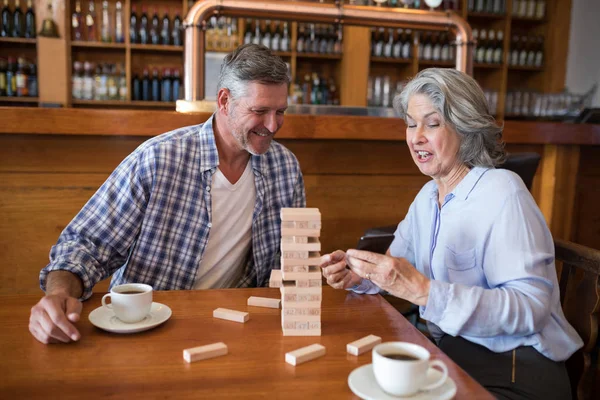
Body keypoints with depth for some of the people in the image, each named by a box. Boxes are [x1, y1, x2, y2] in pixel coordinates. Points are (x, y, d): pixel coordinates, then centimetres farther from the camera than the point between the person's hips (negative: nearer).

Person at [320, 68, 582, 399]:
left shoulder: (502, 191, -16)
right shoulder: (428, 195, 8)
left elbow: (531, 308, -23)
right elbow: (397, 267, 8)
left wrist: (424, 292, -33)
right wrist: (358, 274, -13)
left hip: (516, 371, -6)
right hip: (451, 352, 6)